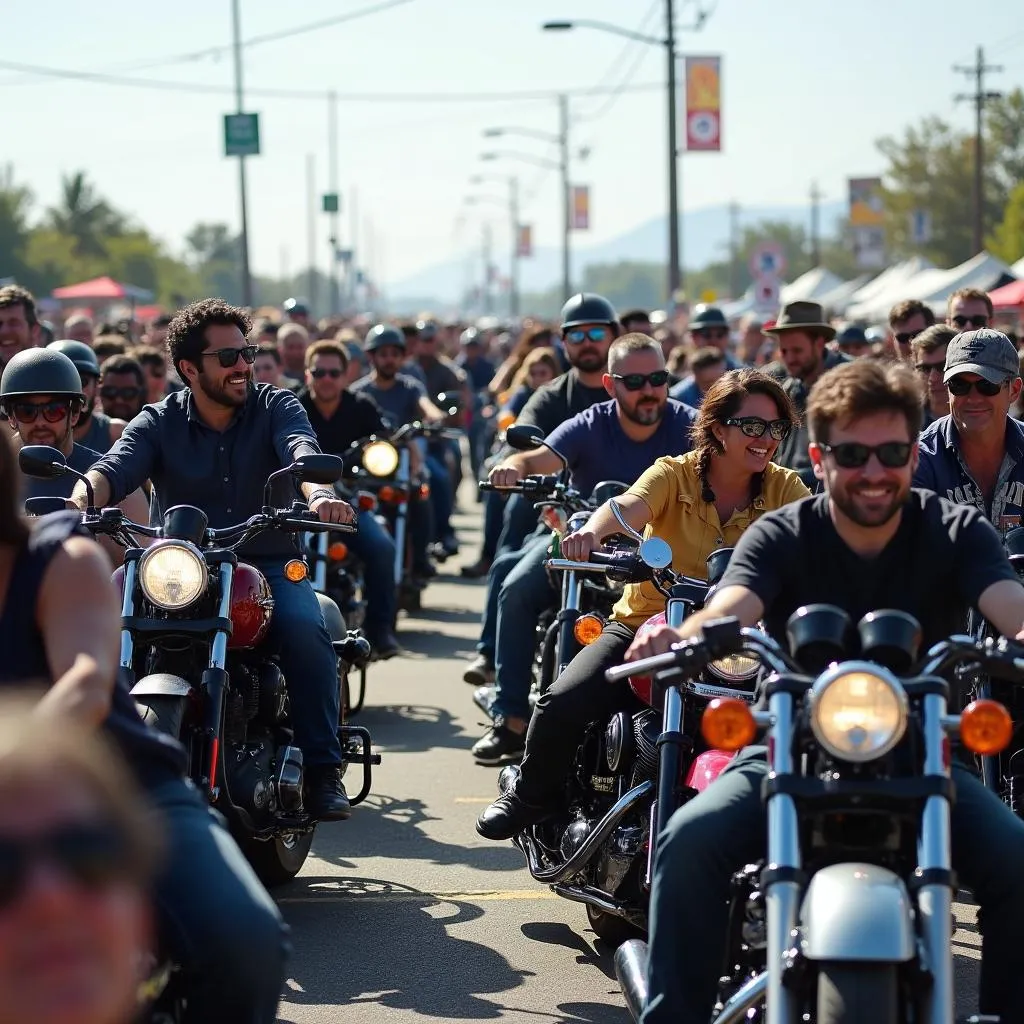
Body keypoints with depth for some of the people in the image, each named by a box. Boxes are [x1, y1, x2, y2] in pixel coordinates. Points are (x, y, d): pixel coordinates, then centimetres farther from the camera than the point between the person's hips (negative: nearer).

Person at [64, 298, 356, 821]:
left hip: (269, 563, -1)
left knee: (305, 628, -31)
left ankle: (322, 768, -21)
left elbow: (302, 449, -18)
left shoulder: (275, 406, 4)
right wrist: (82, 499, -37)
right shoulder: (159, 422, 5)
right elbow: (115, 467, -12)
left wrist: (319, 492, -42)